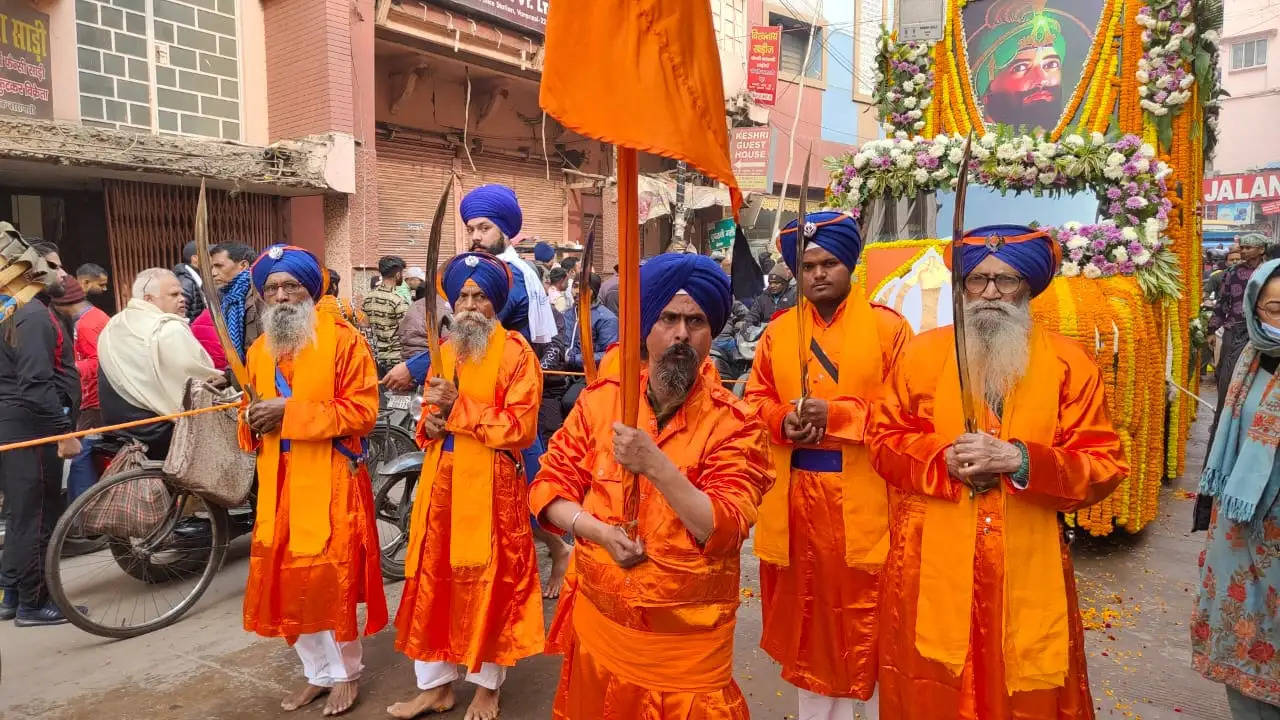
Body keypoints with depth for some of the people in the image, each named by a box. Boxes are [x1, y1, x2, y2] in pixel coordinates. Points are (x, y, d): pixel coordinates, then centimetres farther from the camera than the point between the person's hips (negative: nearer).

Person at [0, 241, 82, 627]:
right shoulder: (36, 316, -16)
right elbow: (36, 384, -24)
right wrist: (64, 431, -23)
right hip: (31, 427, -11)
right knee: (36, 515, -2)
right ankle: (33, 604, 8)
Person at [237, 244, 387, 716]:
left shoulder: (343, 340, -8)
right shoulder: (257, 351, 13)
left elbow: (362, 411, -15)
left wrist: (290, 412, -19)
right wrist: (253, 419, -2)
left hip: (330, 482, -6)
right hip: (279, 484, 6)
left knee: (332, 578, 0)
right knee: (288, 579, 9)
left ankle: (346, 672, 21)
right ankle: (318, 671, 28)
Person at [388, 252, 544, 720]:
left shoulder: (516, 352, -9)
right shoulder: (444, 351, 13)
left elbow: (520, 426, -17)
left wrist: (458, 407, -19)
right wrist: (429, 424, -2)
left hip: (491, 485, -6)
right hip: (442, 480, 6)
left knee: (489, 582, 6)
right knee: (433, 579, 11)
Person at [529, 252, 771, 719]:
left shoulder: (734, 422, -13)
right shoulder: (601, 399, -4)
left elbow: (725, 531, -21)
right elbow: (549, 486, -1)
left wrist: (655, 465, -31)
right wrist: (600, 531, -18)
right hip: (596, 624, 4)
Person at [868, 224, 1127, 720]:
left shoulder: (1070, 363, 0)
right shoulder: (920, 353, 3)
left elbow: (1105, 467, -5)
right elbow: (884, 440, 3)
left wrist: (1020, 460, -20)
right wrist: (944, 460, -15)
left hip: (1029, 572, 0)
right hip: (930, 570, 1)